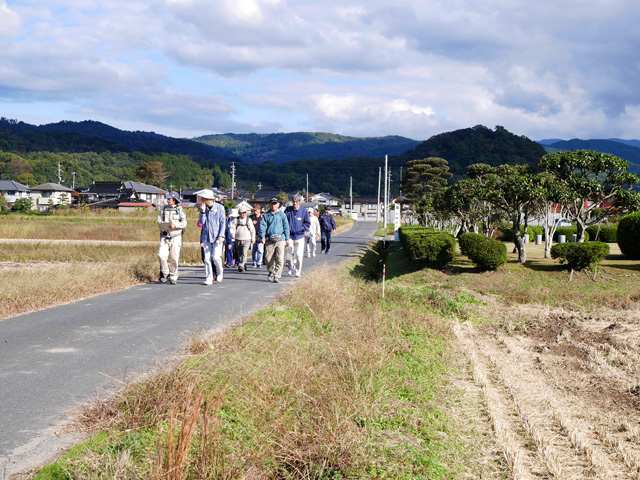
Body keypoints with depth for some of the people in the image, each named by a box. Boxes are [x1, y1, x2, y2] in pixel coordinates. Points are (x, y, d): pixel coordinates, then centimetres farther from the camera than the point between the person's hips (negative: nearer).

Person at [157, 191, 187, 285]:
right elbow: (159, 221, 11)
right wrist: (164, 225, -10)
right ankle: (165, 273, 7)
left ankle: (173, 277, 11)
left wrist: (175, 225, -18)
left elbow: (184, 223, -2)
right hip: (165, 236, 2)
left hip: (175, 236, -2)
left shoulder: (180, 210, 3)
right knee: (161, 255, -13)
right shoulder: (164, 209, 11)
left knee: (174, 258, -1)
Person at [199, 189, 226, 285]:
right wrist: (203, 211, -12)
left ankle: (220, 273, 15)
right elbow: (202, 222, -1)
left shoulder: (219, 208, -1)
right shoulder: (203, 208, 8)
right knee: (207, 258, -1)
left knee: (216, 257, -12)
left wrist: (221, 236, -10)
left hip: (216, 237, -3)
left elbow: (222, 223, -1)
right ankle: (208, 278, 3)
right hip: (206, 237, 3)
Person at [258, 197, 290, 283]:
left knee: (280, 259, -11)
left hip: (280, 239, -1)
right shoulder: (266, 215, 10)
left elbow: (286, 227, 10)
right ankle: (271, 272, 28)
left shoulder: (282, 215, 8)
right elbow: (262, 226, 4)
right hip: (269, 240, 1)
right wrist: (262, 236, -10)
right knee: (268, 258, 4)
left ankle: (277, 275, -8)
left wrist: (287, 239, 7)